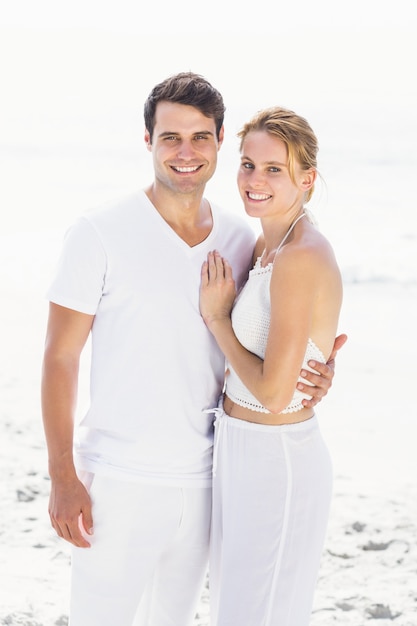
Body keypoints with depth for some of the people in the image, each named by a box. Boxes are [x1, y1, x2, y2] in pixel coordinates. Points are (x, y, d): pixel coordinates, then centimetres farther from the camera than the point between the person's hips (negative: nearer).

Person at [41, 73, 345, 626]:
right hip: (118, 478, -4)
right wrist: (62, 477, -13)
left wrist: (309, 371, -6)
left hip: (203, 477, 5)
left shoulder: (241, 240, 4)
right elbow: (60, 357, -8)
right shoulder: (100, 233, -9)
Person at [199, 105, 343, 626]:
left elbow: (274, 392, -24)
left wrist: (215, 317, -13)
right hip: (240, 450, 10)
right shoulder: (265, 247, 7)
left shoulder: (302, 259, -22)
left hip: (277, 464, -10)